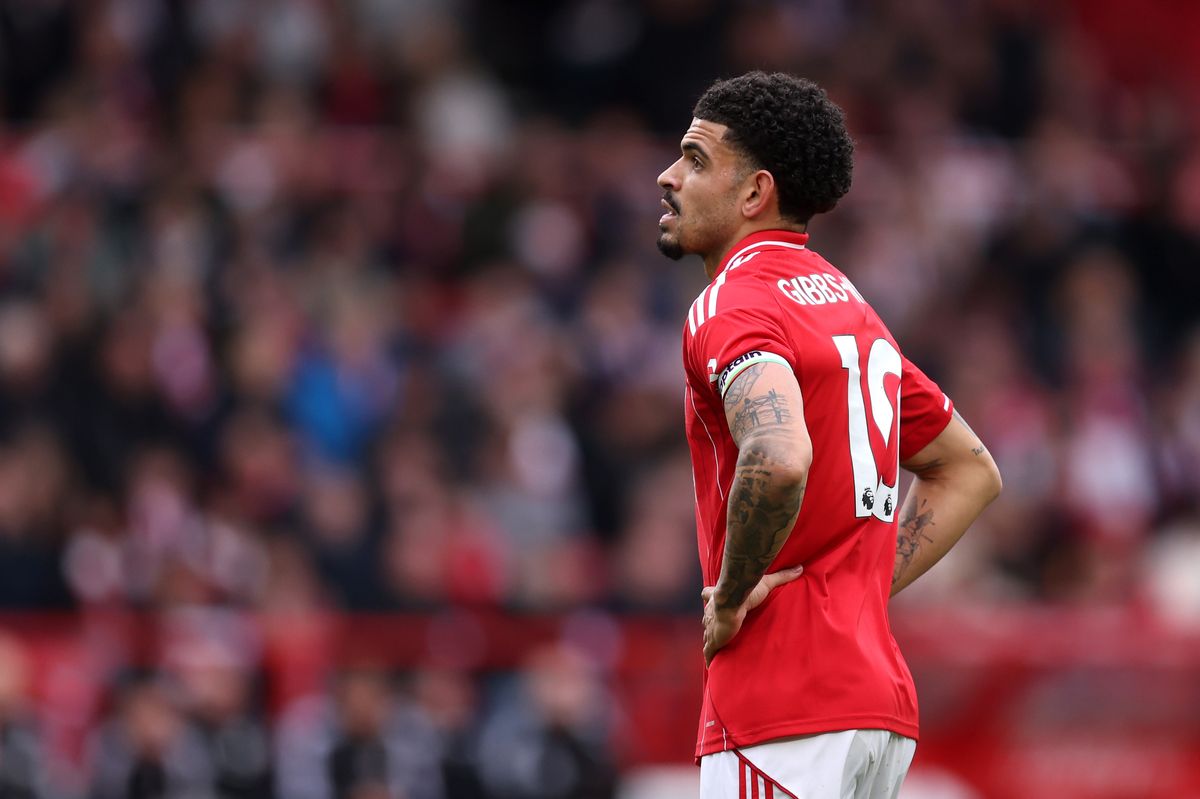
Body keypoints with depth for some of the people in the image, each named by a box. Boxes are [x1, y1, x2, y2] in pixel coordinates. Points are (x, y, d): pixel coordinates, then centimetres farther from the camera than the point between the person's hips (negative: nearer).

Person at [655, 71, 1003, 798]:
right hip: (880, 699, 9)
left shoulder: (734, 306, -10)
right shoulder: (847, 303, 20)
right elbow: (971, 472, 29)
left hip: (781, 715, -9)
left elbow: (779, 460, -30)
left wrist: (731, 597, -15)